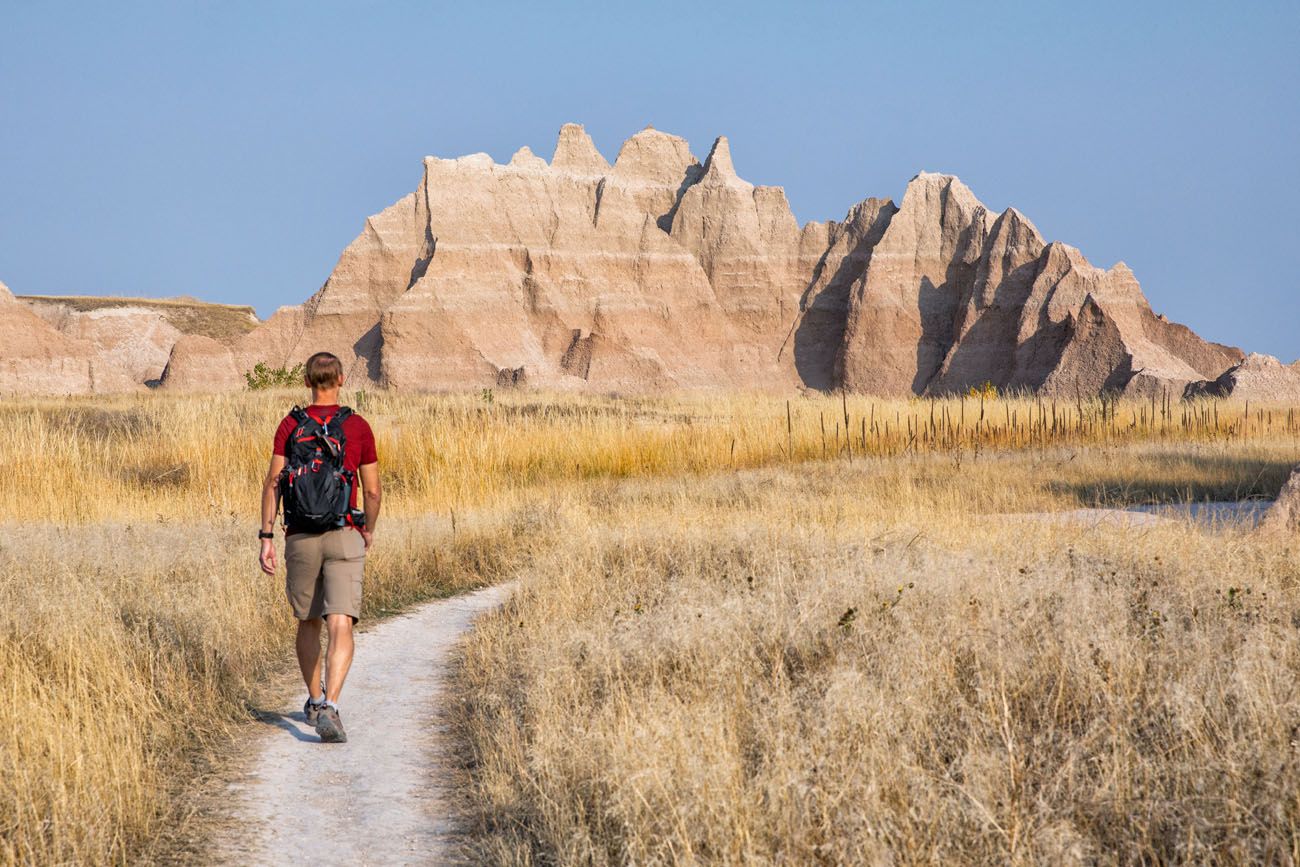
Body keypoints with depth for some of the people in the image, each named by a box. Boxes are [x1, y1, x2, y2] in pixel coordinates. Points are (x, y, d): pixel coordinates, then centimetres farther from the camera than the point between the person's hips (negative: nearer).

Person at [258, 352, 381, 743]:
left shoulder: (290, 425, 1)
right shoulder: (358, 427, -1)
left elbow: (272, 483, -6)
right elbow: (373, 491, 2)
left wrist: (266, 538, -5)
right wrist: (369, 530, 19)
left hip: (300, 538, 2)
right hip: (344, 536, -2)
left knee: (308, 622, 21)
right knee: (340, 627, -9)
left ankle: (315, 702, 35)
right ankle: (329, 709, -27)